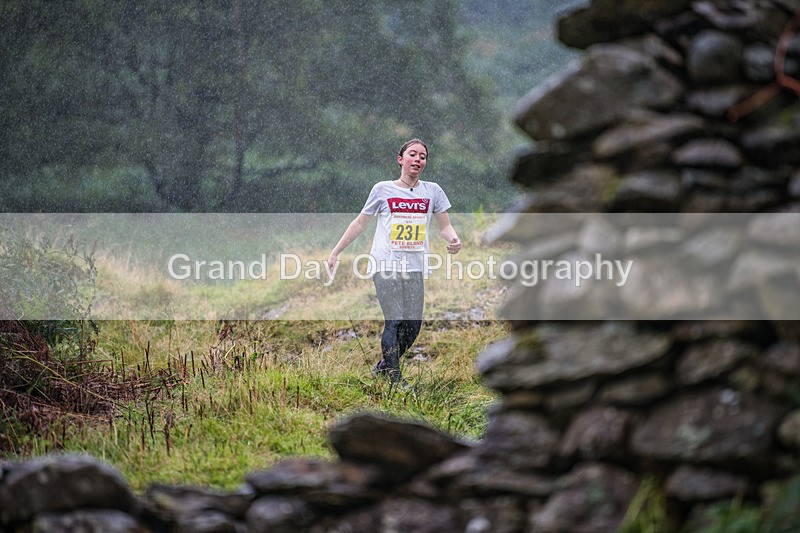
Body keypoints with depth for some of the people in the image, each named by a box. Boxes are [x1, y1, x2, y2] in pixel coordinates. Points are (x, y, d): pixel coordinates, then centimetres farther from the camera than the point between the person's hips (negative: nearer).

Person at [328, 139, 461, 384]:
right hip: (385, 264, -3)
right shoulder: (383, 190, 4)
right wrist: (335, 253, 13)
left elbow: (444, 225, 15)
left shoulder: (432, 191, 10)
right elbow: (360, 223, 13)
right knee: (395, 321, -14)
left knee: (413, 325, -2)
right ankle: (395, 380, -12)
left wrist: (454, 240, -9)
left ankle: (383, 367, 20)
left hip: (414, 268, 3)